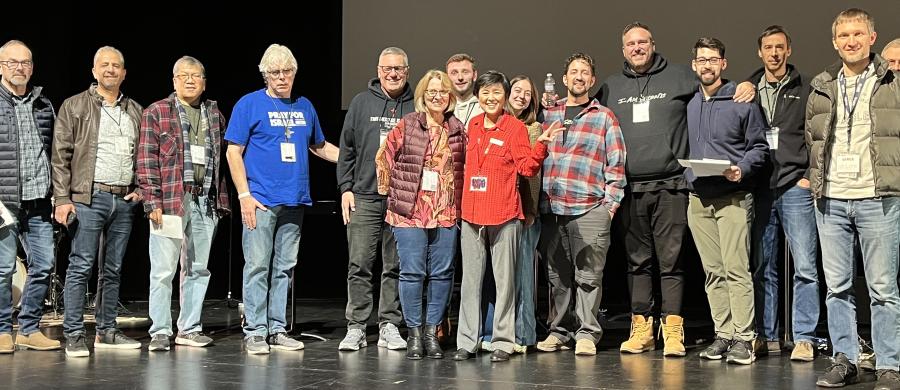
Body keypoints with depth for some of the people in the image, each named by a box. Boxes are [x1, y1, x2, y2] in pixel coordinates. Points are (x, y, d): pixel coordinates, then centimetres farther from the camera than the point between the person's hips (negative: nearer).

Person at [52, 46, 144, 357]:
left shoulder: (135, 111, 15)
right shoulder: (75, 106, 2)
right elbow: (61, 156, -3)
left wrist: (141, 188, 7)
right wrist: (62, 199, -10)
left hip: (125, 200, 5)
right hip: (89, 197, -4)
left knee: (113, 270, 9)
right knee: (81, 267, -7)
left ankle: (106, 332, 15)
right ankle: (74, 336, -4)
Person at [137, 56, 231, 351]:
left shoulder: (214, 114, 16)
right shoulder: (156, 113, 1)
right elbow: (146, 160, -4)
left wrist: (222, 198, 10)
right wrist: (153, 201, -12)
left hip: (206, 201, 5)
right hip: (170, 201, -5)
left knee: (197, 269, 9)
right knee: (163, 269, -3)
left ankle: (189, 329, 17)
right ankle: (160, 331, 3)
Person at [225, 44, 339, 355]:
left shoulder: (304, 107, 14)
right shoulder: (250, 104, -1)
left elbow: (320, 146, 26)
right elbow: (233, 152, -4)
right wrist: (244, 194, -11)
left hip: (294, 201, 5)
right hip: (261, 201, -5)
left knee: (284, 268, 9)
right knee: (257, 266, -4)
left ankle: (277, 330, 17)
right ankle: (254, 332, 2)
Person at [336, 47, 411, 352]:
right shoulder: (361, 103, 9)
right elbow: (347, 149, 10)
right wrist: (346, 188, 2)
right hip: (364, 197, 0)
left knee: (395, 267, 5)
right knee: (359, 264, -1)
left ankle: (389, 326, 13)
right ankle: (356, 328, 4)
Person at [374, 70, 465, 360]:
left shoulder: (458, 130, 8)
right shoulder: (407, 126, 1)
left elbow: (466, 168, 14)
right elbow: (384, 158, 5)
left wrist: (460, 200, 8)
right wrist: (391, 192, 4)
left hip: (446, 213, 2)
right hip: (410, 212, -2)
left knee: (442, 273, 4)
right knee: (412, 272, -2)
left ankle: (432, 332, 14)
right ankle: (414, 332, 8)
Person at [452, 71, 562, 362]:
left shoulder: (516, 127, -3)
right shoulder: (473, 125, 11)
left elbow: (527, 168, -8)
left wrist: (541, 144, -22)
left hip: (504, 215, -5)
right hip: (472, 213, 5)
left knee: (504, 280, 2)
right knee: (470, 280, 7)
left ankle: (503, 341, 8)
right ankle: (467, 341, 12)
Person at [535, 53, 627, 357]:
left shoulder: (605, 118, 9)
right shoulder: (548, 115, 16)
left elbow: (616, 163, 5)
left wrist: (611, 201, -3)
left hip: (590, 208, -3)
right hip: (551, 207, 3)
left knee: (588, 275, -3)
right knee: (558, 275, 7)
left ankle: (586, 333, 4)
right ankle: (559, 330, 16)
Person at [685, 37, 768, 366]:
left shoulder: (742, 102, 0)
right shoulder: (688, 104, 13)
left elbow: (759, 146, 2)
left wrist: (742, 169, -14)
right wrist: (687, 175, 8)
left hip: (732, 198, -5)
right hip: (698, 199, 5)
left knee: (736, 270, -11)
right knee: (713, 272, 7)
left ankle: (743, 338, -9)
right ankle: (723, 333, 12)